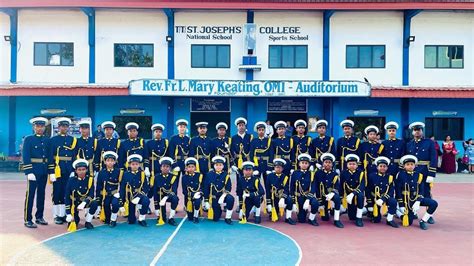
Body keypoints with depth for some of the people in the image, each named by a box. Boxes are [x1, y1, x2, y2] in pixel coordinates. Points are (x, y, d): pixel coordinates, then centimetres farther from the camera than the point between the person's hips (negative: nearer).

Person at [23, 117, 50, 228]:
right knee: (30, 194, -3)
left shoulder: (47, 140, 10)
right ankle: (28, 219, 3)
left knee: (41, 194, 11)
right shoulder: (28, 139, -3)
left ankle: (39, 217, 21)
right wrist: (29, 172, -17)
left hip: (44, 171, 5)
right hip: (33, 170, -5)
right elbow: (25, 157, -9)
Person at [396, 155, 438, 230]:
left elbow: (421, 190, -2)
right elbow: (398, 190, -8)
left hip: (416, 198, 4)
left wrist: (417, 202, -17)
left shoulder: (419, 175, 2)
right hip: (406, 200, -4)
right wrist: (401, 205, -11)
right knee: (408, 222, -8)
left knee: (434, 203, -19)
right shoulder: (401, 175, -9)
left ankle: (423, 221, -4)